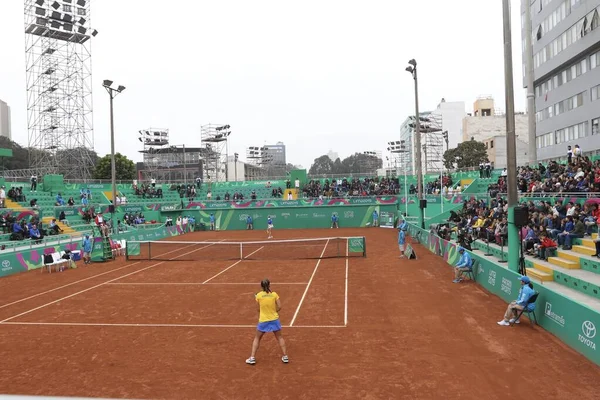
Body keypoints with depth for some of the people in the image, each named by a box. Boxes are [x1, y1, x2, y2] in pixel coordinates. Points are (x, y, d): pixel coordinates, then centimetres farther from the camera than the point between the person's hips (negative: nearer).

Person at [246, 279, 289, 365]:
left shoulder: (259, 295, -6)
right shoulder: (274, 294, -5)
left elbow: (258, 309, 2)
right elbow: (279, 307, -6)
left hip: (263, 321, -1)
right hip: (274, 319, 1)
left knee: (257, 338, 19)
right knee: (279, 337, 19)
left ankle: (252, 358, 16)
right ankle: (285, 357, 19)